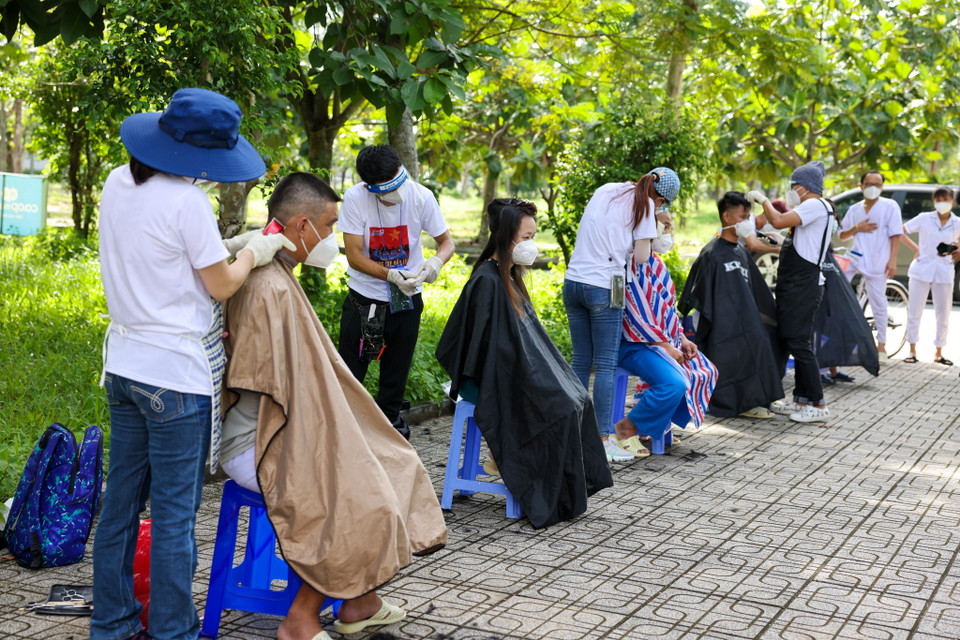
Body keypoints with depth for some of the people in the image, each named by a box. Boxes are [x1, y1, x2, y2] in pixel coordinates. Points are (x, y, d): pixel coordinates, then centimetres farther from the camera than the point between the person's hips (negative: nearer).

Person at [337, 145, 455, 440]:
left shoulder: (421, 197, -16)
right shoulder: (354, 199, -19)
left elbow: (447, 241, -5)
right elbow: (354, 256, -17)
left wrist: (436, 260, -28)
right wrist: (390, 274, -32)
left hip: (407, 298, 2)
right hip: (364, 296, -1)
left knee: (396, 373, 14)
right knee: (350, 371, 2)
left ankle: (389, 421, 33)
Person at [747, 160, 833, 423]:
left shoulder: (815, 205, -14)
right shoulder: (817, 207, 19)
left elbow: (778, 221, -24)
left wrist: (763, 199, -10)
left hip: (803, 285, -11)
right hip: (798, 284, 11)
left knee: (799, 343, -10)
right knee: (797, 342, 13)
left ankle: (818, 404, -6)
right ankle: (801, 400, 19)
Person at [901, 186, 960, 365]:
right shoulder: (924, 218, 0)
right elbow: (900, 231, 4)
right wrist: (915, 248, -3)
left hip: (944, 272, 1)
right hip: (922, 270, -1)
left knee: (943, 315, 5)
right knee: (914, 312, 1)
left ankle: (938, 353, 18)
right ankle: (912, 351, 11)